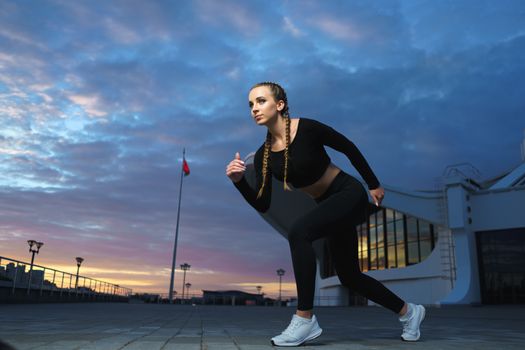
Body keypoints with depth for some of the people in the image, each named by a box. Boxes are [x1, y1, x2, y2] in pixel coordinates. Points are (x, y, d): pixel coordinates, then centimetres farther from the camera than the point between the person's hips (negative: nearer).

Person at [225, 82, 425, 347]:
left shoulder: (307, 128, -21)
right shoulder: (263, 155, -5)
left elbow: (349, 148, -7)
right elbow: (263, 205, -6)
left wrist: (373, 185, 1)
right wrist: (239, 181, -22)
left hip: (350, 194, -7)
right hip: (331, 206, 7)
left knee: (299, 231, -30)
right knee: (349, 277, 13)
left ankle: (305, 319, -19)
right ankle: (409, 311, 37)